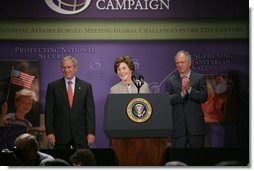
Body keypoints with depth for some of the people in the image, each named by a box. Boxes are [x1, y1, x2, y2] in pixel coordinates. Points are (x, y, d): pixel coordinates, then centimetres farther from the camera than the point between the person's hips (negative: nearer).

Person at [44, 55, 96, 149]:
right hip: (60, 135, 0)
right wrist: (49, 132, -5)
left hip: (81, 134, 1)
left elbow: (90, 111, 4)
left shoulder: (86, 86, 7)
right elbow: (49, 111, 3)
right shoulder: (53, 86, 5)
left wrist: (91, 132, -4)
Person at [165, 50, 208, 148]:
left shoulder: (199, 78, 6)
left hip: (195, 125, -1)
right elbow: (167, 100, -3)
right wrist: (182, 94, -17)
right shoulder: (170, 81, 10)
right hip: (178, 125, 1)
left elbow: (204, 97, -5)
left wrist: (189, 89, -16)